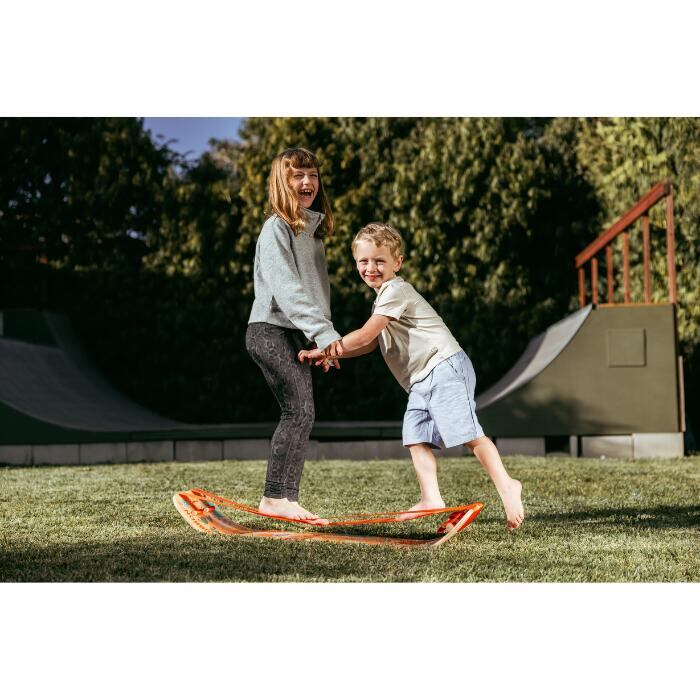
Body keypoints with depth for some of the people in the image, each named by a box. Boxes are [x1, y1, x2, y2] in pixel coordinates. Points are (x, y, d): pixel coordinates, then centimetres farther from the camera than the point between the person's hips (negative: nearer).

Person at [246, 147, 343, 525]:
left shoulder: (312, 229, 18)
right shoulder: (276, 228, -9)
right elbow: (285, 288, -21)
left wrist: (323, 336, 10)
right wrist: (323, 331, -27)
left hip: (295, 335, 9)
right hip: (270, 331, -9)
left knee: (298, 416, 5)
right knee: (299, 412, -15)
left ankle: (285, 499, 7)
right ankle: (275, 497, -12)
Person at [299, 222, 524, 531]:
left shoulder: (395, 291, -11)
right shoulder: (384, 297, 22)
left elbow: (365, 336, -14)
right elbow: (371, 343, 23)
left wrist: (324, 350, -6)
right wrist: (332, 354, 11)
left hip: (444, 367, -10)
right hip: (423, 379, 10)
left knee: (467, 432, -16)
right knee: (416, 436, 4)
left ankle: (506, 485, -17)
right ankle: (431, 499, 2)